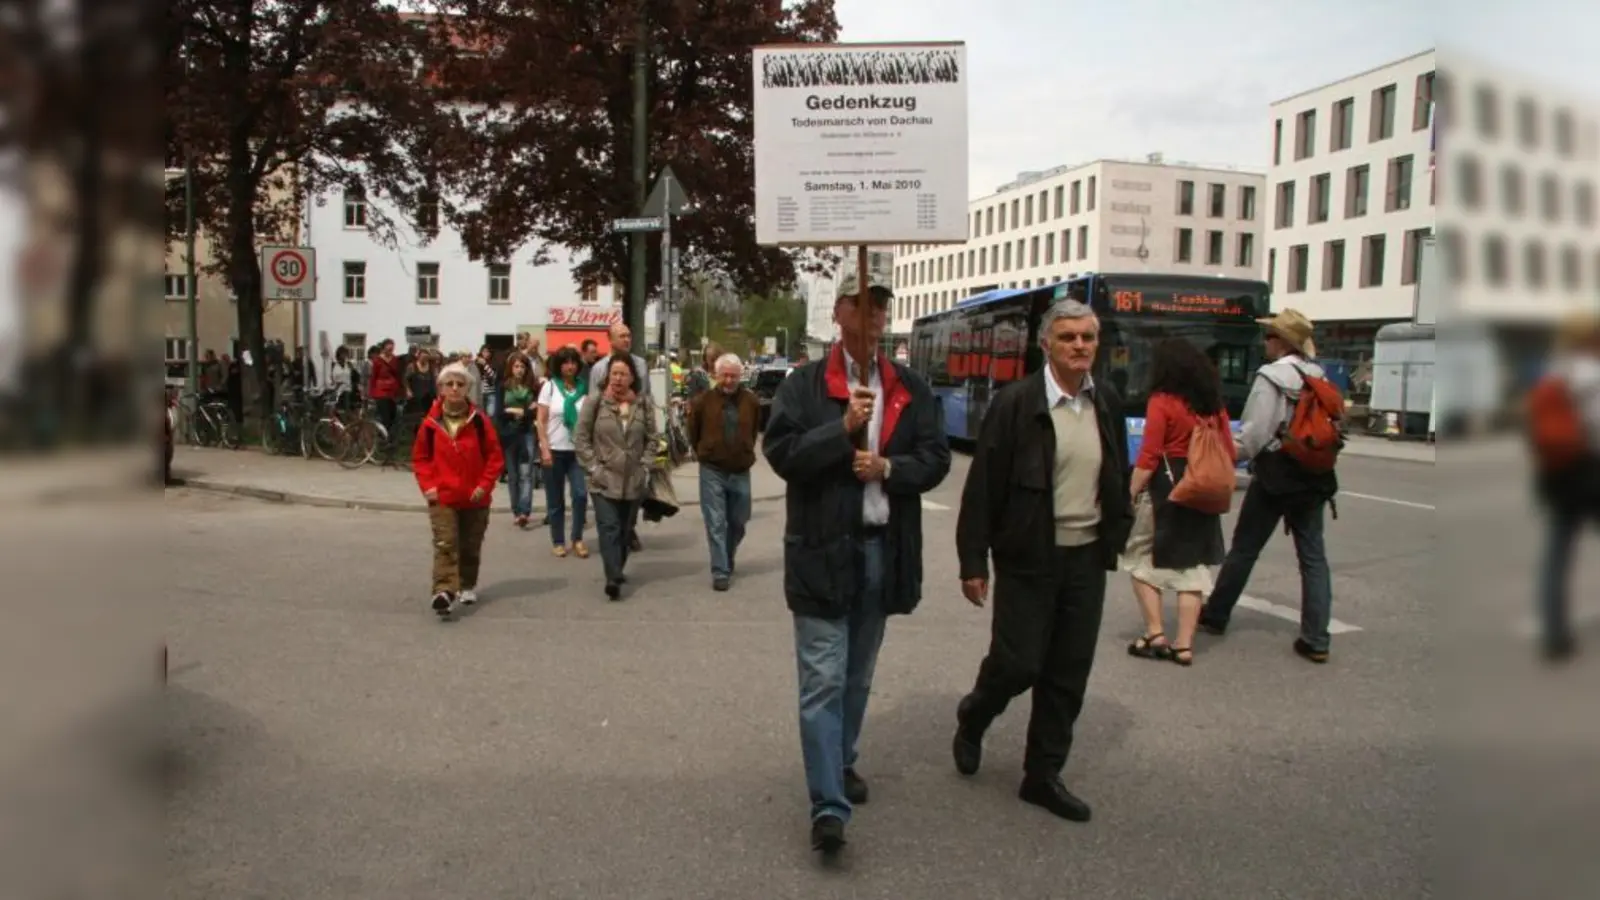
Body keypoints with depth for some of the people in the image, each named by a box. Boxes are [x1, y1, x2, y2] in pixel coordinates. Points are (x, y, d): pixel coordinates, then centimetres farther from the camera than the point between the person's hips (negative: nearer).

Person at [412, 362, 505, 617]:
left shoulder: (479, 421, -7)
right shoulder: (431, 423, -4)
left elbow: (495, 455, -1)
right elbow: (420, 457, 6)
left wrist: (485, 485, -9)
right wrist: (427, 485, -5)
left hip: (475, 498, 1)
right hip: (442, 497, -1)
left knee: (471, 547, 14)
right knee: (445, 545, -13)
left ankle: (468, 586, 33)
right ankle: (444, 591, -22)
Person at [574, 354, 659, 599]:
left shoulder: (643, 403, 4)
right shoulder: (595, 403, -3)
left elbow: (653, 438, 9)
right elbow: (582, 438, -1)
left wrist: (646, 466, -1)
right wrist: (593, 467, -8)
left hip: (635, 480, 3)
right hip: (604, 479, -3)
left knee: (626, 529, 12)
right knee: (609, 528, -12)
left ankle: (617, 571, 29)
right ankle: (613, 578, -17)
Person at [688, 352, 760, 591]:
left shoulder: (751, 401, -2)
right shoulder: (703, 401, -7)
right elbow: (693, 432, 6)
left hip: (741, 471, 3)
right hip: (712, 471, -2)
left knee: (738, 522, 13)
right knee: (716, 523, -4)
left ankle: (727, 563, 35)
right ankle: (720, 572, 0)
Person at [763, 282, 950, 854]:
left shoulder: (911, 389, 8)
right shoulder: (804, 385, -2)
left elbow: (936, 459, 4)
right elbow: (781, 453, -11)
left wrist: (888, 468, -13)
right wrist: (843, 428, -19)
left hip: (885, 549, 4)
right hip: (823, 549, -4)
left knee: (858, 675, 18)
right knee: (823, 680, -6)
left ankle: (843, 762, 38)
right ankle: (829, 806, -4)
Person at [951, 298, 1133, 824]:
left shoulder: (1108, 404, 6)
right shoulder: (1015, 404, -11)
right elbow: (982, 487, -11)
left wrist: (1117, 533, 9)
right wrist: (973, 562, -12)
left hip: (1087, 558, 5)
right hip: (1029, 558, -5)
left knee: (1069, 674, 9)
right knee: (1017, 664, -1)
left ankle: (1043, 775, 23)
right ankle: (972, 719, 31)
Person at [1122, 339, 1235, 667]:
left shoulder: (1162, 402, -9)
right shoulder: (1214, 405, 8)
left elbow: (1149, 458, -15)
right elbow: (1228, 454, 10)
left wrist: (1130, 495, -10)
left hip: (1166, 490, -6)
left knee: (1140, 558, 9)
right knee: (1192, 566, 10)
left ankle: (1155, 634, 6)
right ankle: (1184, 645, 11)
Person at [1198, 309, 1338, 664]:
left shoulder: (1271, 376, -12)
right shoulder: (1321, 379, 7)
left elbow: (1255, 432, -15)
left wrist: (1232, 456, 0)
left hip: (1274, 477, -5)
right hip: (1314, 477, 5)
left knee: (1243, 549, 9)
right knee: (1313, 556, 5)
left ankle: (1216, 615, 23)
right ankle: (1315, 640, 3)